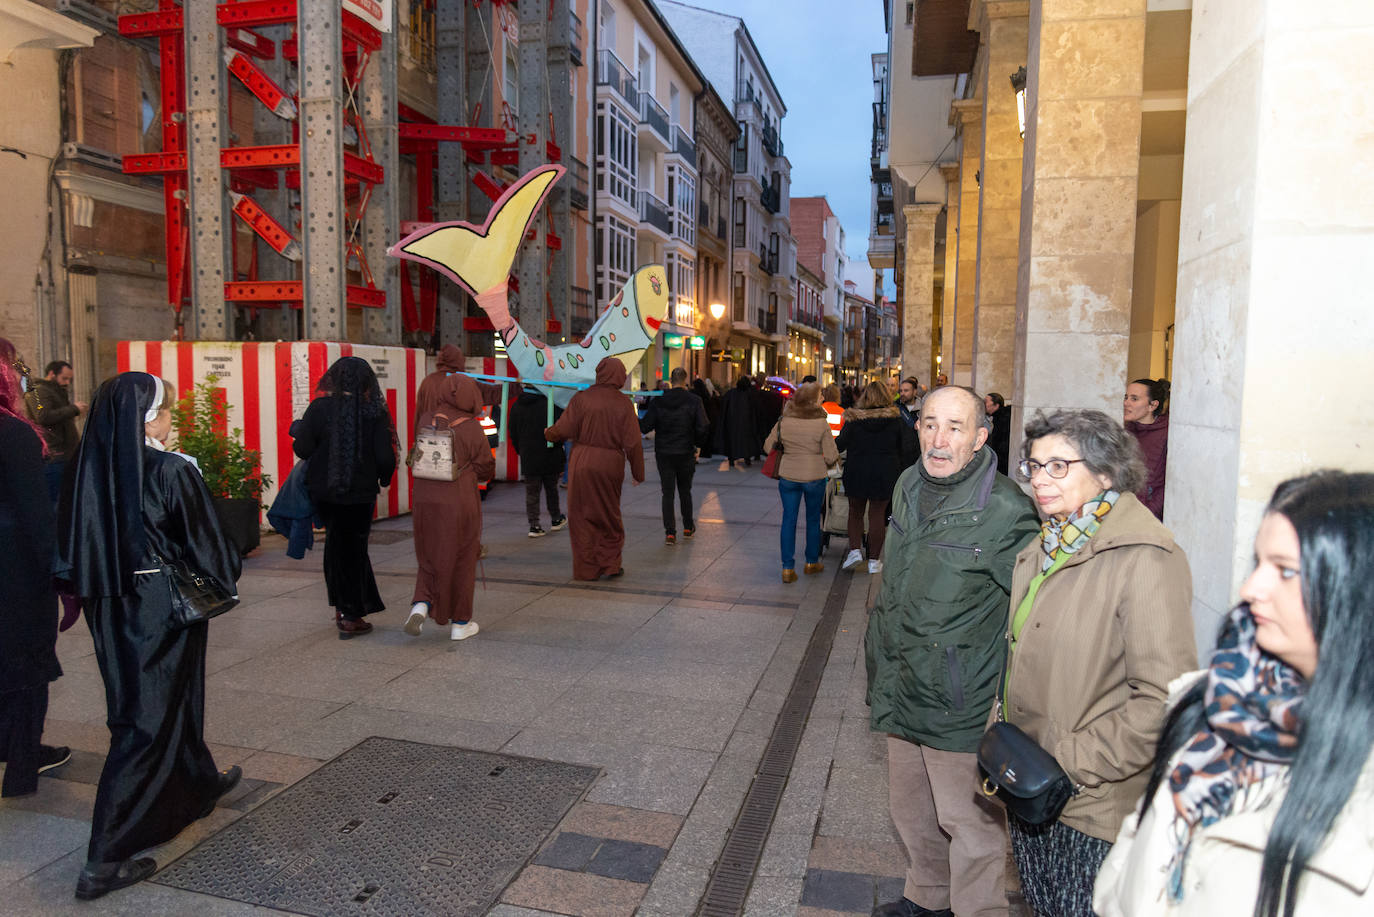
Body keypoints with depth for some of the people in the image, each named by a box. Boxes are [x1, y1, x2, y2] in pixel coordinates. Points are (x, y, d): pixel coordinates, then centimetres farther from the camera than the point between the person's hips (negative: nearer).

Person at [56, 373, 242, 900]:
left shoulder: (85, 468, -3)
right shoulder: (171, 472, -20)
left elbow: (69, 545, 5)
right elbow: (206, 542, -13)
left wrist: (85, 590, 18)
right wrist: (225, 578, 6)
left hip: (108, 607, 7)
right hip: (163, 607, -7)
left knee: (171, 697, 24)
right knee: (147, 720, 3)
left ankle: (201, 784, 46)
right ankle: (106, 859, 6)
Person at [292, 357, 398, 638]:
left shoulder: (320, 407, -7)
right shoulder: (375, 412, -10)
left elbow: (303, 449, -9)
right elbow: (385, 457, -12)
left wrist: (298, 428, 12)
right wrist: (384, 478, 9)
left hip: (324, 491, 2)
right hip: (361, 492, -2)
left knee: (337, 544, 19)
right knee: (354, 550, 9)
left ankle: (343, 608, 25)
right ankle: (351, 617, 13)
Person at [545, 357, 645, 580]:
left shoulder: (581, 398, -5)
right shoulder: (623, 404, -3)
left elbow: (563, 430, -5)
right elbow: (633, 443, -4)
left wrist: (548, 433, 18)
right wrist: (638, 473, 5)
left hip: (582, 463, -1)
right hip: (611, 465, 1)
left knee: (582, 516, 9)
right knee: (609, 515, 17)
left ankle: (587, 568, 13)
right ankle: (610, 564, 20)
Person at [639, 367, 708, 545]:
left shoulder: (658, 401, -5)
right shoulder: (694, 401, -7)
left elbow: (645, 426, -8)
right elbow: (702, 429, -11)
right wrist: (693, 441, 8)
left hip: (663, 454, 0)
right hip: (686, 453, 0)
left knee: (667, 493, 4)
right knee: (685, 491, 16)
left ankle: (670, 532, -1)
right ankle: (688, 528, 27)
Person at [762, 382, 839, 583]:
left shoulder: (784, 421, -4)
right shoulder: (821, 424, -12)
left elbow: (768, 446, 5)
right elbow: (832, 456, -10)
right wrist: (825, 463, 12)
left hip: (788, 476, 2)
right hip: (815, 476, -2)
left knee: (789, 520, 7)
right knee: (813, 519, 16)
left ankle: (788, 568, 5)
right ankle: (812, 562, 30)